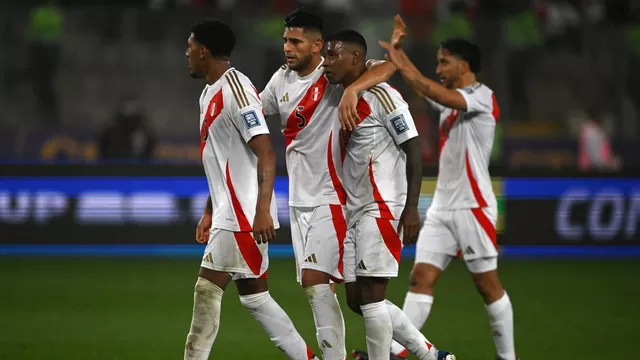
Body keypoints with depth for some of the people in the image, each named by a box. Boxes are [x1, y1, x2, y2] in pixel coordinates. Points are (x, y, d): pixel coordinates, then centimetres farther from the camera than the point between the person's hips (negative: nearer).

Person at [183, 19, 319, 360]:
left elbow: (266, 155, -21)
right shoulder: (211, 93, 15)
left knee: (208, 288, -7)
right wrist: (209, 212, 23)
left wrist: (262, 211, -27)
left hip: (245, 214, -10)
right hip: (230, 212, 10)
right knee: (253, 293, 10)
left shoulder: (236, 90, -16)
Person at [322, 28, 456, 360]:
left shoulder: (382, 96, -10)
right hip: (353, 211, 9)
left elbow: (413, 151, -13)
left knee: (370, 296, -10)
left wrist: (411, 209, -19)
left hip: (381, 209, -9)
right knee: (357, 299, 8)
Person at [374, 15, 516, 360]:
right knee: (421, 277, -2)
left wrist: (404, 67, -31)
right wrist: (397, 48, 0)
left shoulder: (482, 97, -12)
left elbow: (442, 96, -28)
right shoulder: (451, 97, 13)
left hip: (473, 207, -7)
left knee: (488, 285, -1)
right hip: (442, 205, 8)